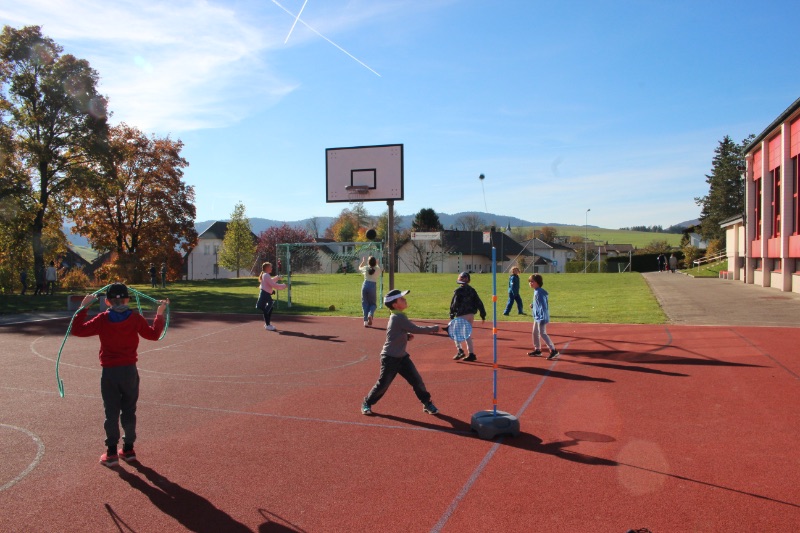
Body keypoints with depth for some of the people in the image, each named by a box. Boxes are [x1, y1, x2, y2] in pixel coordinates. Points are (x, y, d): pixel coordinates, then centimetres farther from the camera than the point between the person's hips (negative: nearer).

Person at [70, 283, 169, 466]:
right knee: (129, 411, 12)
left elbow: (77, 330, -2)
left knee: (111, 412, 6)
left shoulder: (102, 320, -7)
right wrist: (160, 314, 17)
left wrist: (83, 308, 4)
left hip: (109, 372, -1)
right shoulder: (135, 319, -4)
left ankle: (111, 452, 9)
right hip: (130, 370, 1)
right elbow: (154, 334, 7)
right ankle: (128, 449, 20)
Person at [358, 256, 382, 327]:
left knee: (365, 303, 9)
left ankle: (365, 320, 0)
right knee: (373, 303, 13)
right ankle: (370, 314, -18)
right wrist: (378, 264, 35)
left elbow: (359, 268, 28)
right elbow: (381, 270, 27)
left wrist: (363, 262, 40)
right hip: (373, 286, -1)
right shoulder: (377, 269, 2)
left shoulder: (365, 268, 4)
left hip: (365, 285, 1)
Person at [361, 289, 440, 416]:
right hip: (390, 358, -9)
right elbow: (416, 329, -23)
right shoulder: (399, 318, -22)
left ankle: (427, 403, 15)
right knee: (383, 384, 3)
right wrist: (435, 328, -14)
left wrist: (407, 336, -1)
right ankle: (367, 403, 23)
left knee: (417, 380, 4)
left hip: (402, 357, 9)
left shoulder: (397, 317, 7)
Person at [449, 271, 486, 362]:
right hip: (471, 314, 6)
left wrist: (452, 314, -4)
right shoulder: (472, 290, 7)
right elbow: (479, 302, 8)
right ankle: (471, 354, 13)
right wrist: (483, 314, 12)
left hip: (462, 314, -6)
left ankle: (460, 350, -11)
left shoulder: (458, 291, -11)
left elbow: (454, 304, -12)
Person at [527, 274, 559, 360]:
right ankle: (537, 350, 28)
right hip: (537, 317, 11)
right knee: (535, 333, 17)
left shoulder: (539, 292, -19)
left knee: (543, 334, -10)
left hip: (541, 317, -11)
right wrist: (533, 305, 5)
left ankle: (554, 351, -7)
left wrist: (543, 318, -26)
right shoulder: (536, 291, 10)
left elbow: (543, 305, -23)